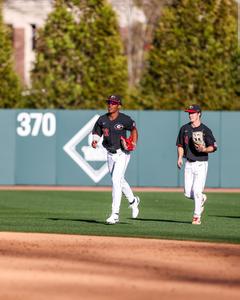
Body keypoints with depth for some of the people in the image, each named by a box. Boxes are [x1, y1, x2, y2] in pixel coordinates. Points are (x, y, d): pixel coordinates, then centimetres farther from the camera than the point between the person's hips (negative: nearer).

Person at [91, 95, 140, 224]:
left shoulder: (125, 119, -12)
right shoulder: (102, 120, -1)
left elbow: (133, 129, 5)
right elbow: (96, 133, 6)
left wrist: (134, 143, -7)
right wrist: (94, 141, -15)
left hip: (122, 154, -6)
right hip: (110, 154, 6)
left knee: (116, 180, -17)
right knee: (119, 180, 19)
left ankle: (115, 214, -18)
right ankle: (133, 201, 45)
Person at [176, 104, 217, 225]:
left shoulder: (205, 130, -7)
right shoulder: (184, 129, 7)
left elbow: (214, 147, -6)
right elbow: (180, 145, 16)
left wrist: (204, 149, -25)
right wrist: (180, 157, 1)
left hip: (201, 164, -5)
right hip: (189, 164, 5)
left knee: (197, 191, -11)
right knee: (188, 193, 2)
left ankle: (197, 216, 2)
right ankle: (202, 199, 34)